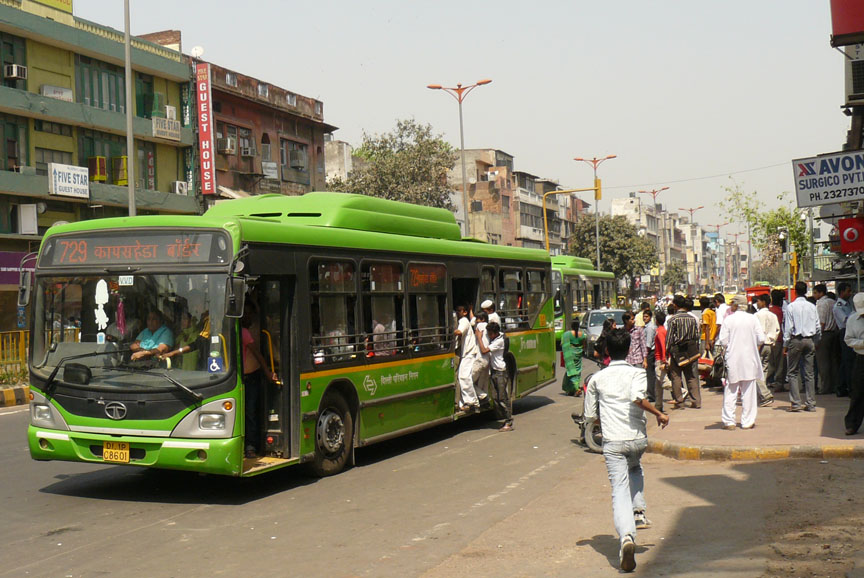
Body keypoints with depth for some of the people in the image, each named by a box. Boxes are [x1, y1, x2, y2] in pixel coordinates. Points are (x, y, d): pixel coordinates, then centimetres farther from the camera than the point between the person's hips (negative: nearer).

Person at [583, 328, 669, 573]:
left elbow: (590, 414, 12)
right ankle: (639, 512, 20)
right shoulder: (636, 373, 1)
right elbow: (638, 397, -20)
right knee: (635, 468, 34)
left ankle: (626, 536, -30)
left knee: (620, 489, -7)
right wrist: (659, 414, -6)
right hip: (637, 438, 1)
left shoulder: (597, 378, 7)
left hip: (612, 442, -1)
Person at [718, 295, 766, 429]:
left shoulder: (728, 320, -6)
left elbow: (723, 341, -8)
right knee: (748, 392, 7)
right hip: (749, 360, 1)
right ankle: (747, 422, 8)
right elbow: (761, 339, -3)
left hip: (732, 360, -1)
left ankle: (729, 421, 4)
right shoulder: (753, 319, -2)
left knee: (730, 391, 5)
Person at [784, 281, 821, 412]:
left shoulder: (791, 307, -7)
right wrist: (815, 343, 19)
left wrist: (785, 345, -1)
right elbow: (817, 327, 8)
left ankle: (796, 402, -4)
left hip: (796, 340, -4)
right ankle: (810, 404, 7)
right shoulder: (812, 307, 4)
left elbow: (788, 327, -8)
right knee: (809, 373, 6)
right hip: (809, 340, 4)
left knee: (792, 372, 3)